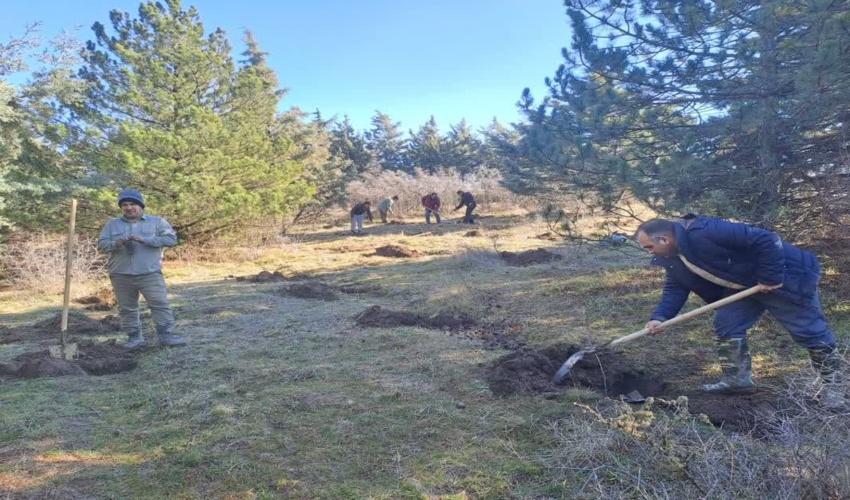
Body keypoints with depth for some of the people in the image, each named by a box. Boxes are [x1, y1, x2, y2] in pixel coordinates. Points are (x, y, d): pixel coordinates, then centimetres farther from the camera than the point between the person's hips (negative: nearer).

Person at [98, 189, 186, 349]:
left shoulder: (157, 222, 5)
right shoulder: (112, 224, 14)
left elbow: (171, 239, -7)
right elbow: (101, 243, 9)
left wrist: (144, 240, -16)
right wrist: (115, 244, -15)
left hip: (150, 273, -3)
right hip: (121, 275, 3)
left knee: (160, 304, -9)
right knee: (126, 308, 8)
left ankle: (166, 336, -5)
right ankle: (134, 336, 19)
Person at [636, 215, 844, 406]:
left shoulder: (703, 233, -35)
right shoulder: (673, 257, -3)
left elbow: (767, 240, -33)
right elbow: (675, 288, 1)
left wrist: (770, 277, -27)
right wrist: (659, 316, -14)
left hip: (786, 277, -8)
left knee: (809, 331, 3)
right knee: (726, 325, 2)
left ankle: (831, 384, 20)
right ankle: (737, 379, 12)